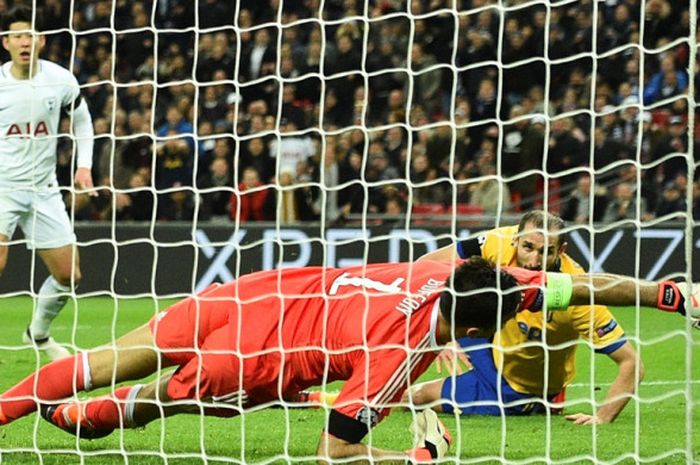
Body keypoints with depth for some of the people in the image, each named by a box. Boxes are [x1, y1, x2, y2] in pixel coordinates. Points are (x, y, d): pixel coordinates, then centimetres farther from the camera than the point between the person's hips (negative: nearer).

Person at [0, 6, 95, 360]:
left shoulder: (61, 80, -3)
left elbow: (81, 119, 14)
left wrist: (84, 165, 4)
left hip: (43, 190, 3)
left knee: (69, 276, 7)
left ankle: (38, 334, 31)